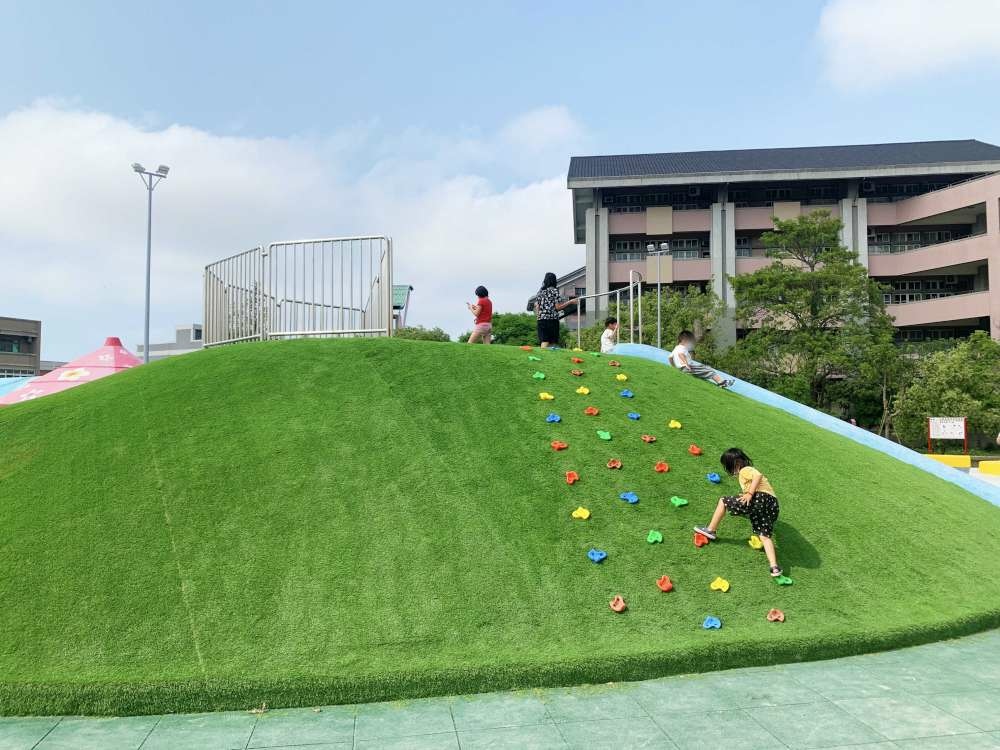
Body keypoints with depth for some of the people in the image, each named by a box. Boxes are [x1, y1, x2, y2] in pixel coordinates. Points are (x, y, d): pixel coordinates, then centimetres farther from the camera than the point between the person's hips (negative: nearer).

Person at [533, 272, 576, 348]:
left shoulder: (540, 291, 13)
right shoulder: (554, 290, -1)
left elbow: (536, 307, 10)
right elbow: (558, 307, -5)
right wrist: (570, 301, 2)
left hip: (541, 320, 4)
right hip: (552, 319, -4)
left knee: (544, 342, -1)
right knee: (553, 342, 0)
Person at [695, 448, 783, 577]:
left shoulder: (744, 470, 4)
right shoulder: (749, 470, 33)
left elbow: (758, 475, -16)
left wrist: (750, 493, -18)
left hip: (761, 498, -9)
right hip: (773, 505, 9)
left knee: (723, 501, 7)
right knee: (765, 536, 8)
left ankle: (710, 530, 14)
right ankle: (774, 567, -12)